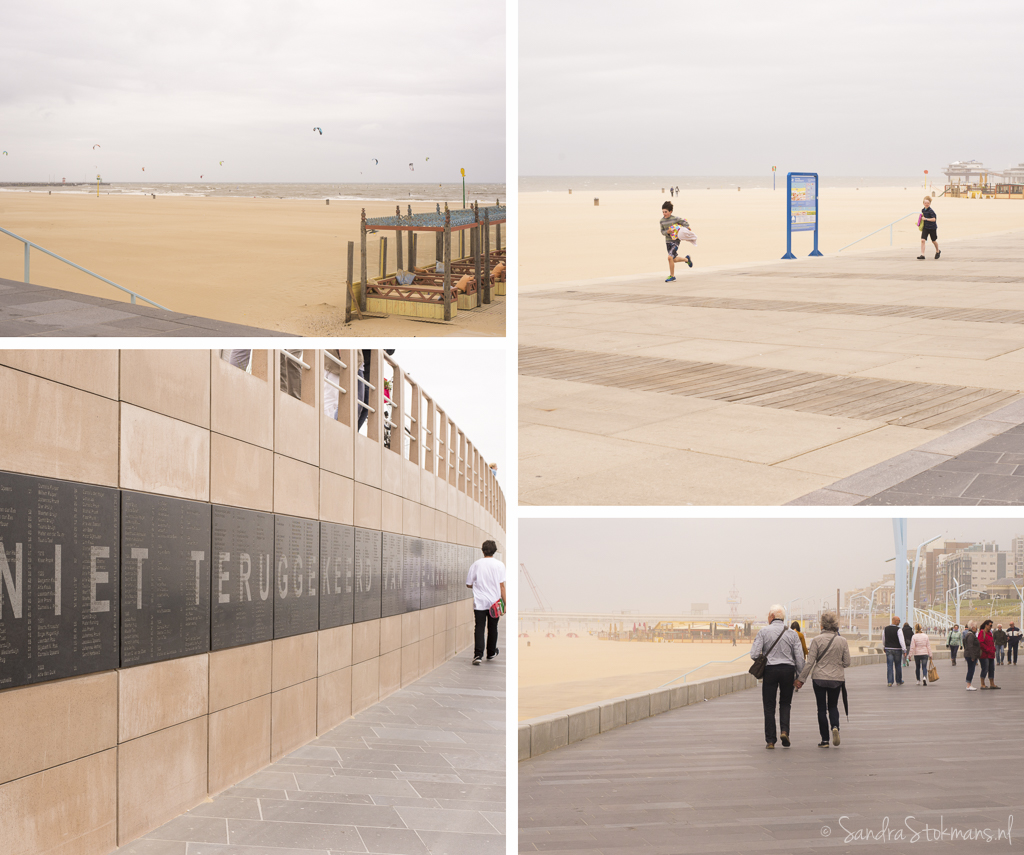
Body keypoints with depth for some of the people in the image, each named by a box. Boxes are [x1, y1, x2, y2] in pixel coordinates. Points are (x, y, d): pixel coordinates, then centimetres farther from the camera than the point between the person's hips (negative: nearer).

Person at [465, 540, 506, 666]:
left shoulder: (476, 564, -2)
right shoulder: (499, 565, -4)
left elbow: (468, 584, 3)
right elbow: (502, 585, -7)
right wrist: (505, 602, -2)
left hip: (479, 602, 0)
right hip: (494, 602, 0)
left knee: (479, 628, -2)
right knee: (492, 628, 16)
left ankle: (478, 655, -17)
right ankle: (491, 653, 29)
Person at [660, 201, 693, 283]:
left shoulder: (676, 219, -12)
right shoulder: (662, 221, 1)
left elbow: (686, 224, -3)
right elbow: (662, 232, 5)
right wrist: (667, 232, -15)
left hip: (675, 240, -6)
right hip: (668, 241, 6)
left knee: (670, 257, -19)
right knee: (673, 259, 14)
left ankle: (672, 276, -7)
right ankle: (686, 259, 44)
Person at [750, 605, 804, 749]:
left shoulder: (763, 632, -2)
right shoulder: (792, 634, 4)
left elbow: (754, 654, -9)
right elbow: (799, 657, 1)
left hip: (770, 670, -2)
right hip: (788, 670, 2)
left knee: (769, 706, 5)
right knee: (785, 703, 15)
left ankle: (770, 740, 4)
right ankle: (784, 731, -6)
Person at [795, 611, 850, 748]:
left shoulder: (817, 640, -10)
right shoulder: (842, 641, -2)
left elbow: (810, 662, -10)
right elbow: (846, 663, 2)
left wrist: (801, 679, -2)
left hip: (819, 678, -2)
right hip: (837, 679, 2)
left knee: (822, 708, 7)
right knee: (833, 706, 18)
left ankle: (825, 740, 6)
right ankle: (835, 727, -11)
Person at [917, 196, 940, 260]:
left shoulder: (931, 211, -17)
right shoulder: (923, 210, 3)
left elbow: (934, 219, -22)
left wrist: (926, 219, -25)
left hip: (932, 228, -4)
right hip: (925, 228, 5)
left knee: (934, 241, 14)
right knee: (922, 240, -12)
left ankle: (938, 251, 41)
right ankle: (922, 255, -13)